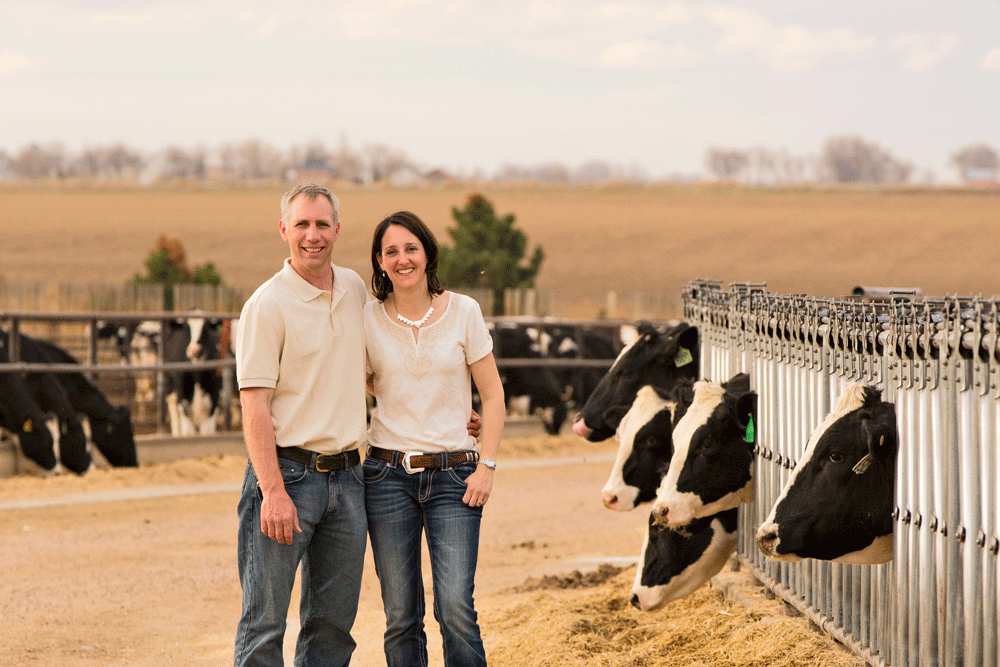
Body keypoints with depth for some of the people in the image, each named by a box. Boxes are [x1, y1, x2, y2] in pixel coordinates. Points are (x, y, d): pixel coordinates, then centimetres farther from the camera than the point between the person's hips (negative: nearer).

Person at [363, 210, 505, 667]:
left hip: (454, 475, -1)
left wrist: (486, 465, -4)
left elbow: (493, 396, 4)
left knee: (456, 608, -14)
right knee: (401, 616, 2)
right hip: (388, 475, 1)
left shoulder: (463, 312, 0)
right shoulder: (368, 319, 2)